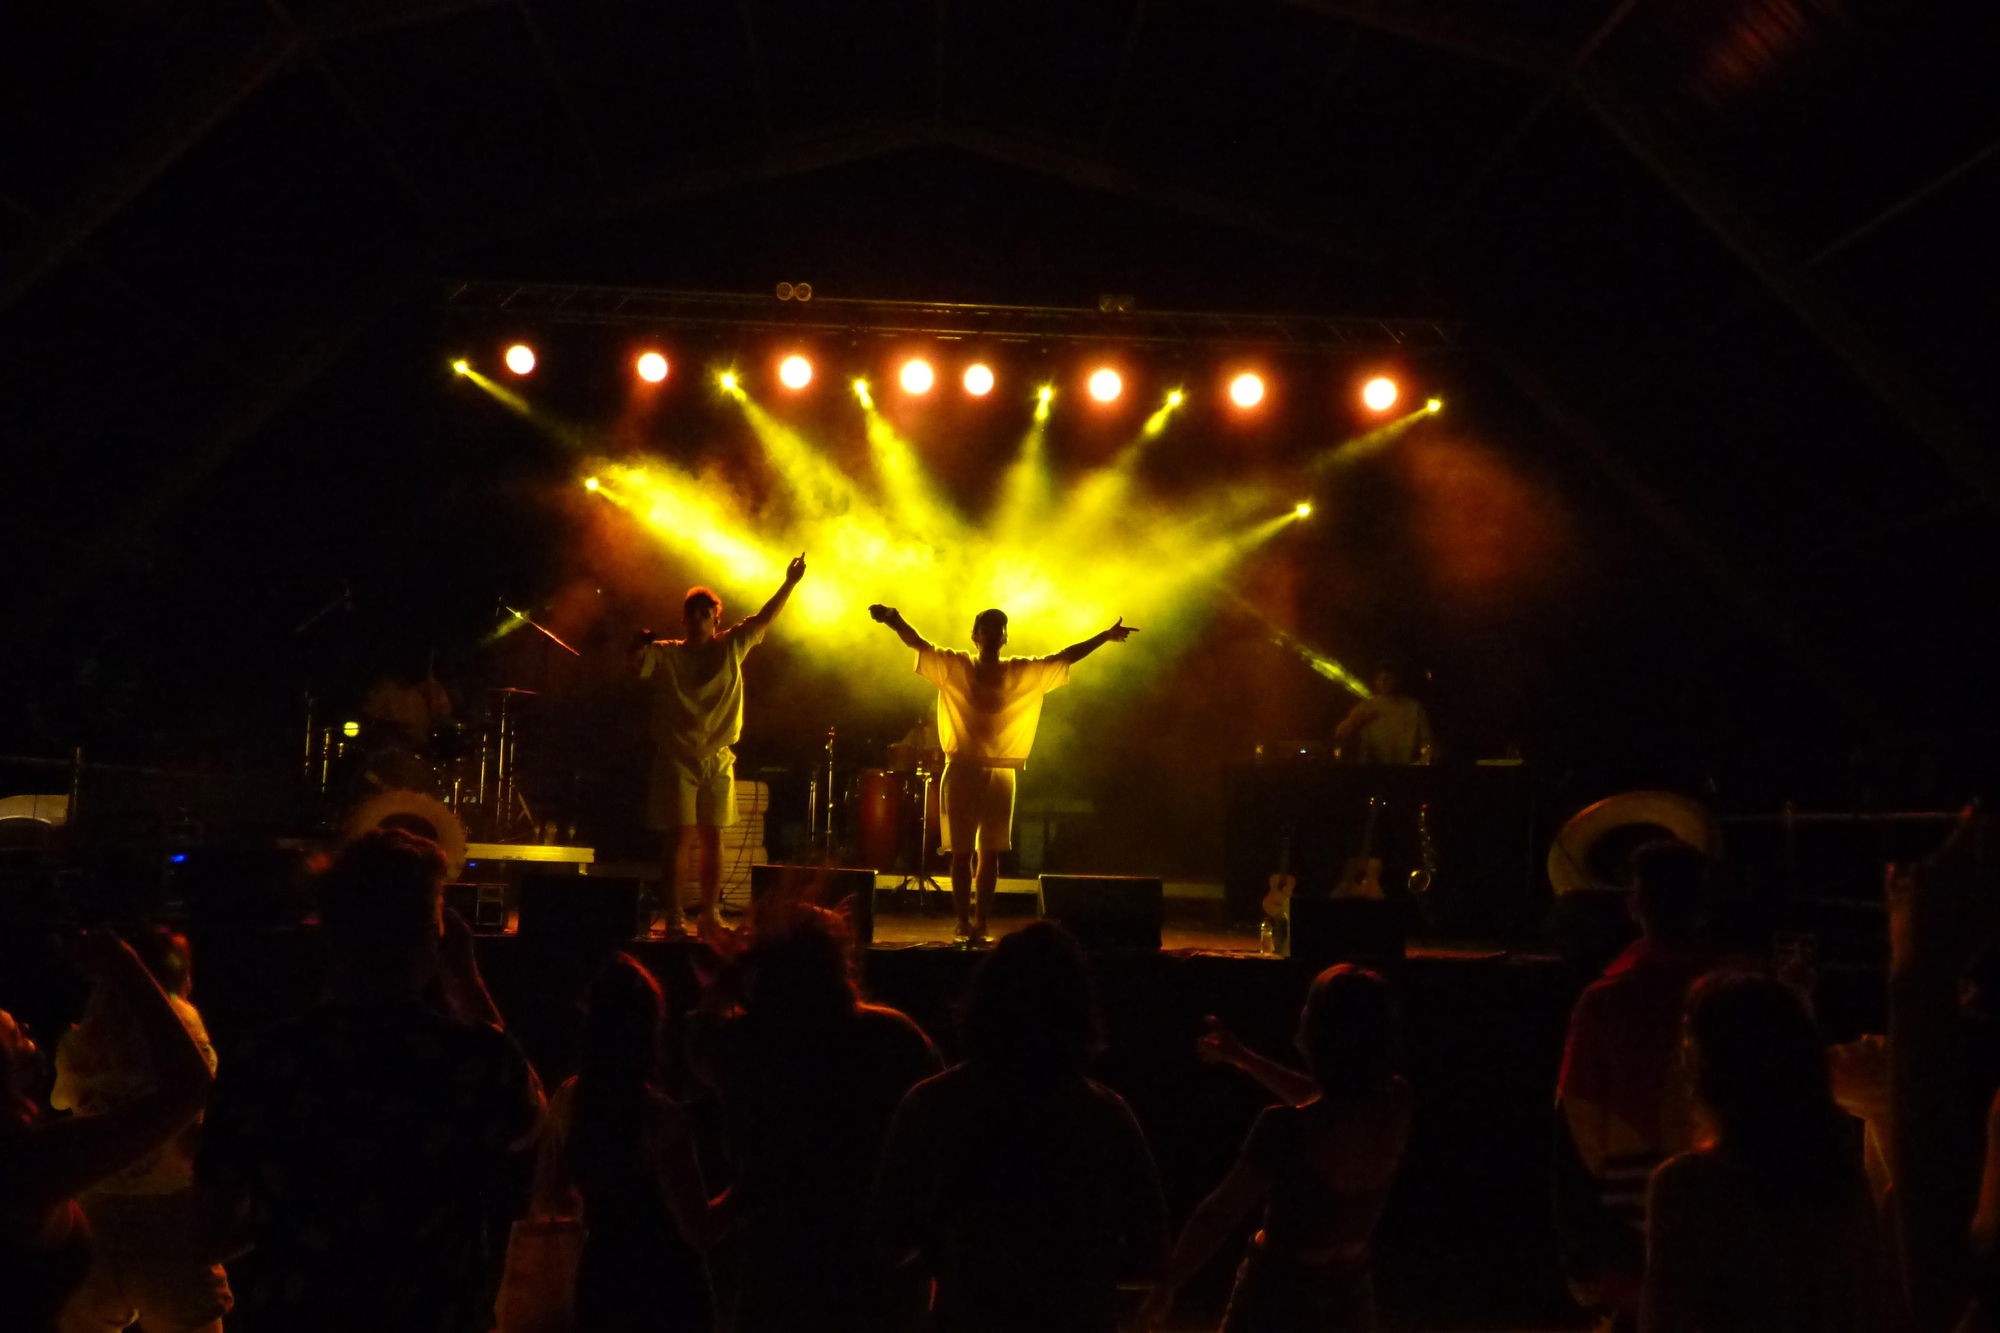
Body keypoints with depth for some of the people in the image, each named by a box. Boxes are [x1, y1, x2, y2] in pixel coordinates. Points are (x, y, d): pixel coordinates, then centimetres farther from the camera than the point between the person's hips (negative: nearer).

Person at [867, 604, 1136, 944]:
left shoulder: (1023, 672, 9)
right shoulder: (954, 667, 2)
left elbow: (1065, 657, 11)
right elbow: (917, 643, -10)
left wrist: (1105, 636, 6)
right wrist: (895, 620, -28)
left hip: (1001, 773, 2)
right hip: (962, 771, -2)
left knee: (990, 852, 3)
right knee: (961, 852, 0)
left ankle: (981, 923, 10)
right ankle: (964, 922, 7)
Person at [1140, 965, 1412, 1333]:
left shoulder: (1285, 1130, -29)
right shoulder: (1395, 1108, -13)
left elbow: (1217, 1215, -20)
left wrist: (1165, 1287, -7)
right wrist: (1242, 1058, 17)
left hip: (1280, 1296, -4)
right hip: (1351, 1292, 5)